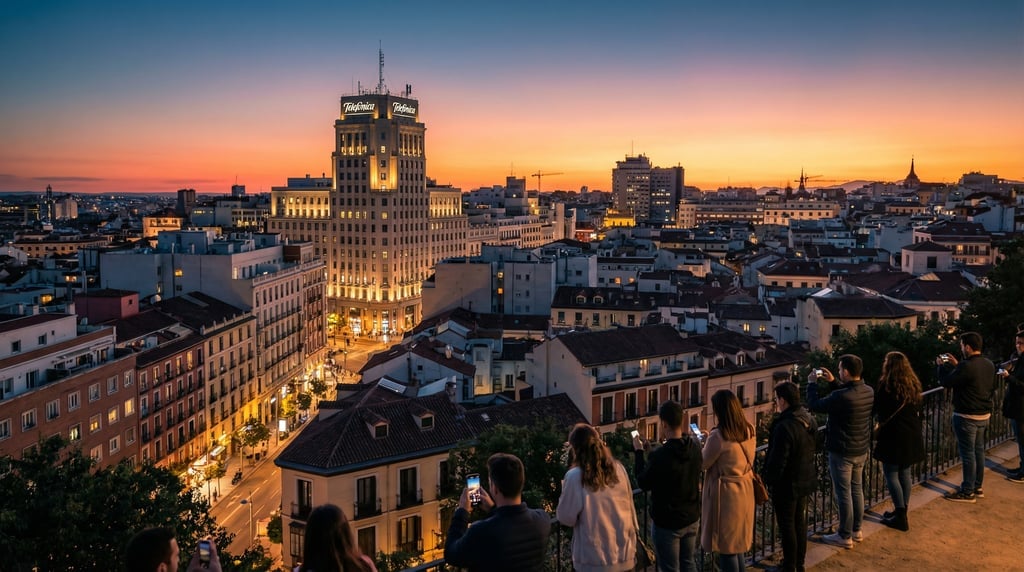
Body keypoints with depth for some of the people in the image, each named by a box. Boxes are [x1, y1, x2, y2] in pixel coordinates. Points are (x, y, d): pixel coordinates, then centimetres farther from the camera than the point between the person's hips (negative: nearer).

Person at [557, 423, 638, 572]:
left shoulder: (575, 476, -17)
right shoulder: (618, 468, -3)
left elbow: (566, 518, -8)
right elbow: (629, 506, 7)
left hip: (595, 559, -4)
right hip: (624, 554, 4)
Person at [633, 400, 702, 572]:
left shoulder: (659, 456, -30)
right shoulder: (695, 445, -9)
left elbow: (644, 483, -14)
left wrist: (638, 451, -5)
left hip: (667, 524, -6)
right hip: (692, 518, 6)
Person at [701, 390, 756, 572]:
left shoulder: (718, 436, -23)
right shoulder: (749, 430, -1)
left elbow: (703, 463, -11)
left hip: (726, 494, -7)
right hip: (744, 490, 8)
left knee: (726, 545, 6)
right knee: (736, 543, 22)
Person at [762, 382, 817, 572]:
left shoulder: (784, 426, -29)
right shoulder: (809, 419, -1)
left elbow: (777, 461, -25)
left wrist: (768, 480, -12)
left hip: (786, 485, -8)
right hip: (805, 481, 9)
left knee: (787, 527, 7)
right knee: (800, 523, 20)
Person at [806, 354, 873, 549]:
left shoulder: (841, 396, -29)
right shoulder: (869, 392, -4)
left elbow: (814, 405, -17)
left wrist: (812, 384, -3)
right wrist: (833, 382, 14)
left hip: (842, 452, -8)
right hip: (862, 450, 8)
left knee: (843, 494, 4)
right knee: (857, 489, 21)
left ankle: (845, 536, 16)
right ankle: (856, 530, 34)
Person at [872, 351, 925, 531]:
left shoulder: (887, 385, -16)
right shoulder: (913, 384, 7)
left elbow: (879, 410, -10)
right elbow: (917, 410, 15)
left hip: (893, 435, -8)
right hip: (912, 435, 8)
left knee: (891, 474, 0)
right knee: (905, 473, 15)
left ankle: (900, 517, 2)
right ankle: (902, 512, 24)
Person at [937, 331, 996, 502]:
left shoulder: (967, 366, -25)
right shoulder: (989, 365, 4)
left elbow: (946, 382, -17)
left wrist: (942, 365, -1)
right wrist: (956, 365, 16)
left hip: (967, 417, -9)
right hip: (984, 415, 9)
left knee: (968, 454, 0)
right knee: (979, 451, 18)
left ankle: (968, 492, 8)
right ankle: (977, 487, 30)